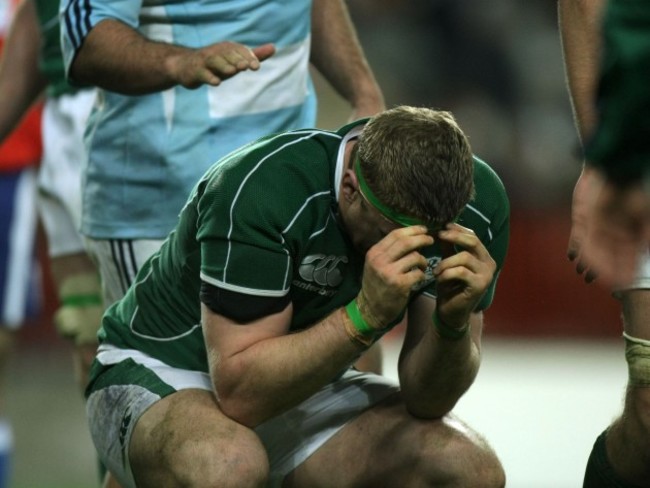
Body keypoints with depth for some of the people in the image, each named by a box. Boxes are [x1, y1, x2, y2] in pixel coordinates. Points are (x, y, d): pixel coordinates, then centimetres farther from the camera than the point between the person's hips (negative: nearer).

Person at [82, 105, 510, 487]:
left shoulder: (476, 202, -16)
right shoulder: (262, 191, -32)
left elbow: (427, 401, -13)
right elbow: (238, 390, -34)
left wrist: (453, 322, -33)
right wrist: (365, 315, -43)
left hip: (306, 387, 5)